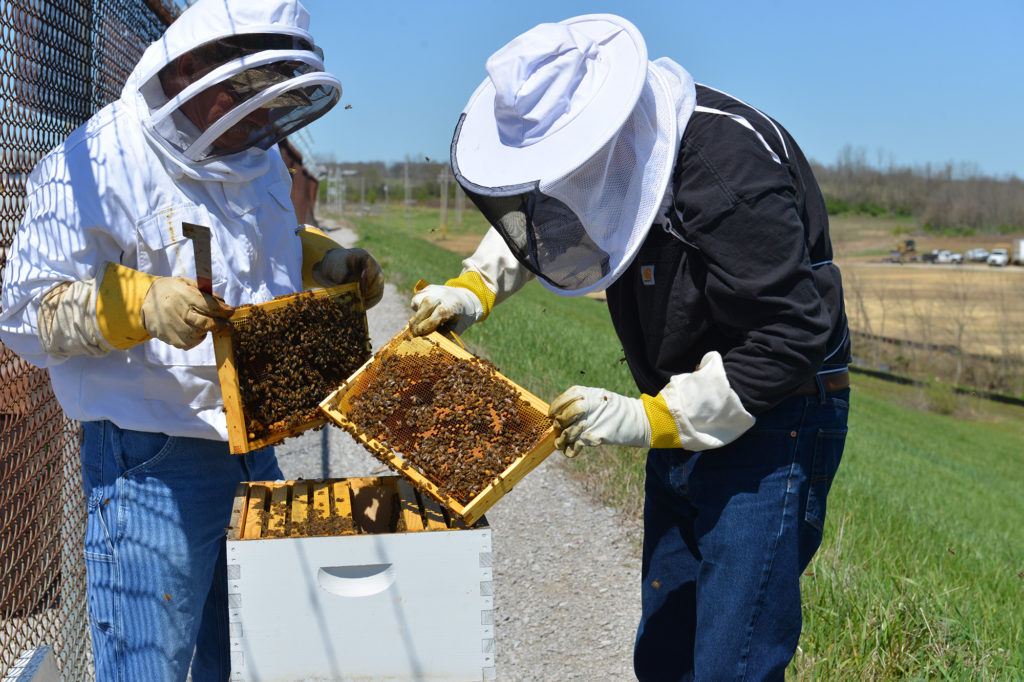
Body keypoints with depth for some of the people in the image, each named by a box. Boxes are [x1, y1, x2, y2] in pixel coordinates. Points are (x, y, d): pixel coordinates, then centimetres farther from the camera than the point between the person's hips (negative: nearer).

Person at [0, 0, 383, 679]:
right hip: (151, 463, -7)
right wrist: (140, 304, -32)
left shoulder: (260, 160, 11)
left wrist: (324, 261, 8)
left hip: (255, 446, 7)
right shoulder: (94, 164, -13)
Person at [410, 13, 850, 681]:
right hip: (685, 418, 8)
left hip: (772, 425, -8)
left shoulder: (729, 164, -28)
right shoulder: (608, 158, -1)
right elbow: (527, 228, 22)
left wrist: (646, 418, -27)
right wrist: (475, 288, 5)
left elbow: (790, 337, -28)